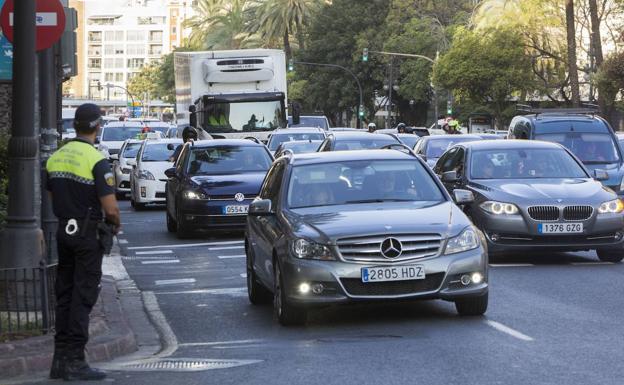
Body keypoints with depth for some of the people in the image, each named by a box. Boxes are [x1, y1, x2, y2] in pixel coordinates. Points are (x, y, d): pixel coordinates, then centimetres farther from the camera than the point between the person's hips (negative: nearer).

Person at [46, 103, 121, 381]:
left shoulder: (55, 158, 5)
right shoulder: (96, 160, -16)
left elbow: (53, 196, 13)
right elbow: (110, 206, -18)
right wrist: (115, 224, 1)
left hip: (63, 231, 7)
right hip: (88, 234, -6)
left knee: (64, 295, 12)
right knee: (83, 297, -3)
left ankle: (60, 358, 14)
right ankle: (75, 361, -3)